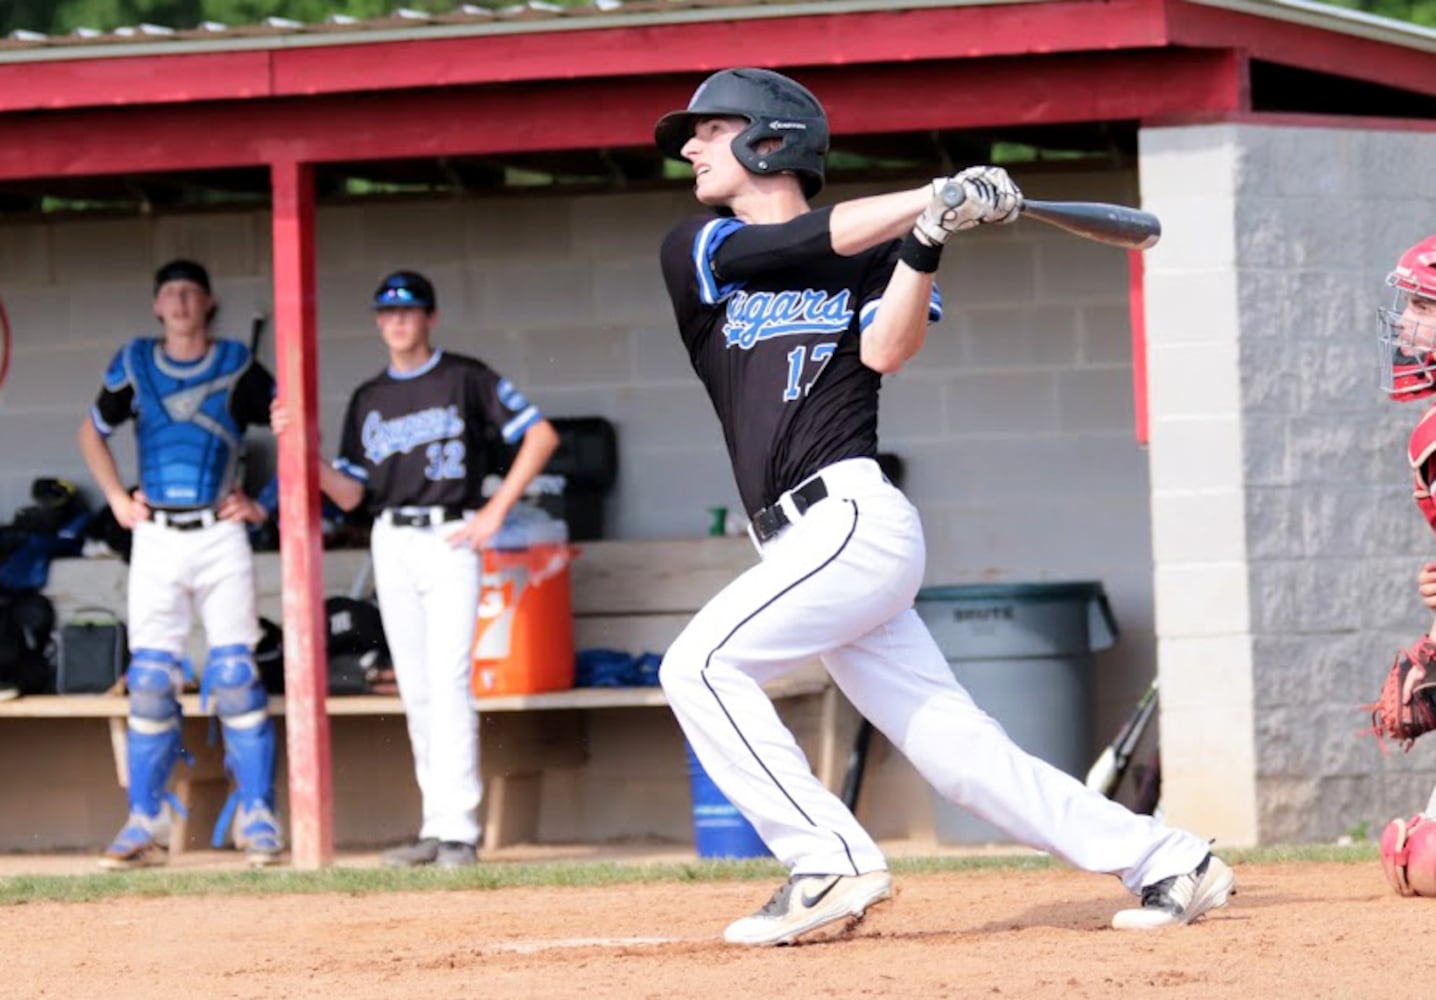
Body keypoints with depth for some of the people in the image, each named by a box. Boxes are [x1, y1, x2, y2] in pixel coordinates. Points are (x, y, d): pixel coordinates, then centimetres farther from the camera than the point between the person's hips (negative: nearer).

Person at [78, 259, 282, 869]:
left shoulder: (239, 367, 4)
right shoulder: (134, 365, 8)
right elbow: (92, 432, 22)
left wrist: (264, 504, 1)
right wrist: (116, 498, 11)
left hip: (221, 537, -2)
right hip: (156, 539, 2)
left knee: (235, 674, -8)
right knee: (149, 679, -1)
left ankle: (257, 818, -4)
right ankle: (145, 821, 2)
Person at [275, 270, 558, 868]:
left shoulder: (463, 379, 1)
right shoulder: (368, 400, 15)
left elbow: (541, 436, -2)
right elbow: (349, 493, 13)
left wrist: (494, 511, -8)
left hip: (449, 541, -5)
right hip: (391, 545, 5)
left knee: (448, 684, -13)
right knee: (416, 691, 5)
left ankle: (459, 831, -16)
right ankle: (436, 827, 9)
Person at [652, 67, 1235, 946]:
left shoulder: (875, 256, 7)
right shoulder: (697, 251, 15)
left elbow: (886, 350, -10)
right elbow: (810, 242, -1)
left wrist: (928, 242, -19)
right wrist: (933, 199, -6)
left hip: (855, 518, -5)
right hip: (810, 544, 5)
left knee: (701, 666, -19)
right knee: (957, 749, 1)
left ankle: (832, 864, -16)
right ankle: (1168, 863, 5)